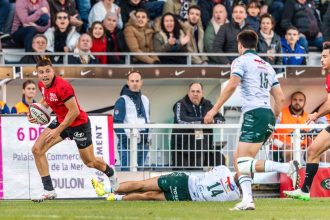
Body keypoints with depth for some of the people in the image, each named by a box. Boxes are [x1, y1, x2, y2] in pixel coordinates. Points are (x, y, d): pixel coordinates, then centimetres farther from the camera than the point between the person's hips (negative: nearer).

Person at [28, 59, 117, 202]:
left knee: (89, 162, 9)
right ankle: (49, 190, -5)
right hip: (60, 121, 7)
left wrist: (58, 130, -26)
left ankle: (110, 173, 45)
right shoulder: (42, 85, -6)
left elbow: (74, 111, -28)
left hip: (78, 124, -7)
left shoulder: (62, 87, -31)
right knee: (37, 150, -9)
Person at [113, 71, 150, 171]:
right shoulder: (122, 101, -6)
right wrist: (126, 139, -16)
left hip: (143, 144, 7)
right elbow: (117, 123, -10)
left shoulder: (145, 100, 15)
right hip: (128, 144, -6)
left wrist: (148, 138, 12)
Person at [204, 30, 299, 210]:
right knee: (238, 159, 14)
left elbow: (232, 85, -15)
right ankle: (247, 200, 2)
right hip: (268, 115, 8)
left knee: (244, 165, -13)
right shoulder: (267, 66, 23)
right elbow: (280, 98, 20)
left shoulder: (241, 61, 2)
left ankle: (288, 168, -26)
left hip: (254, 114, -8)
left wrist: (214, 109, -14)